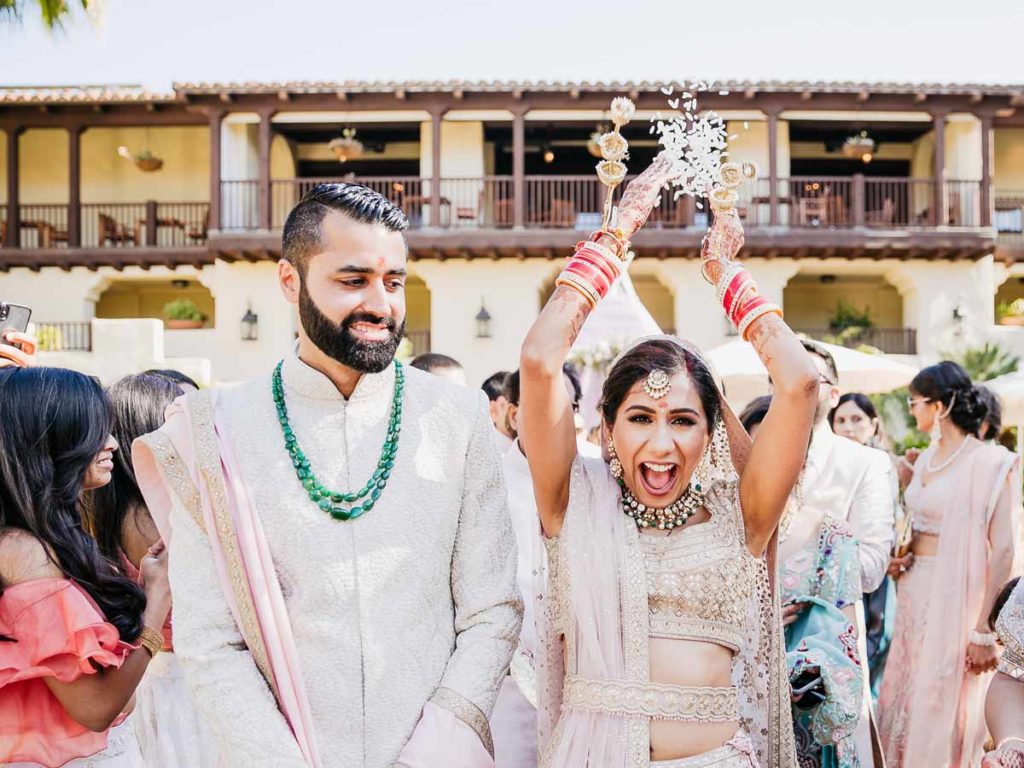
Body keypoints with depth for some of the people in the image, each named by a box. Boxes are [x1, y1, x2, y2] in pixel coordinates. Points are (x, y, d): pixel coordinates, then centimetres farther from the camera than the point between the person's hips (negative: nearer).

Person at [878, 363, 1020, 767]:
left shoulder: (989, 462, -14)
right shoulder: (927, 459, 10)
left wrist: (984, 629, -20)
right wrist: (903, 556, 0)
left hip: (955, 595, -7)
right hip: (915, 590, 7)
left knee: (945, 708, 3)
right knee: (906, 700, 15)